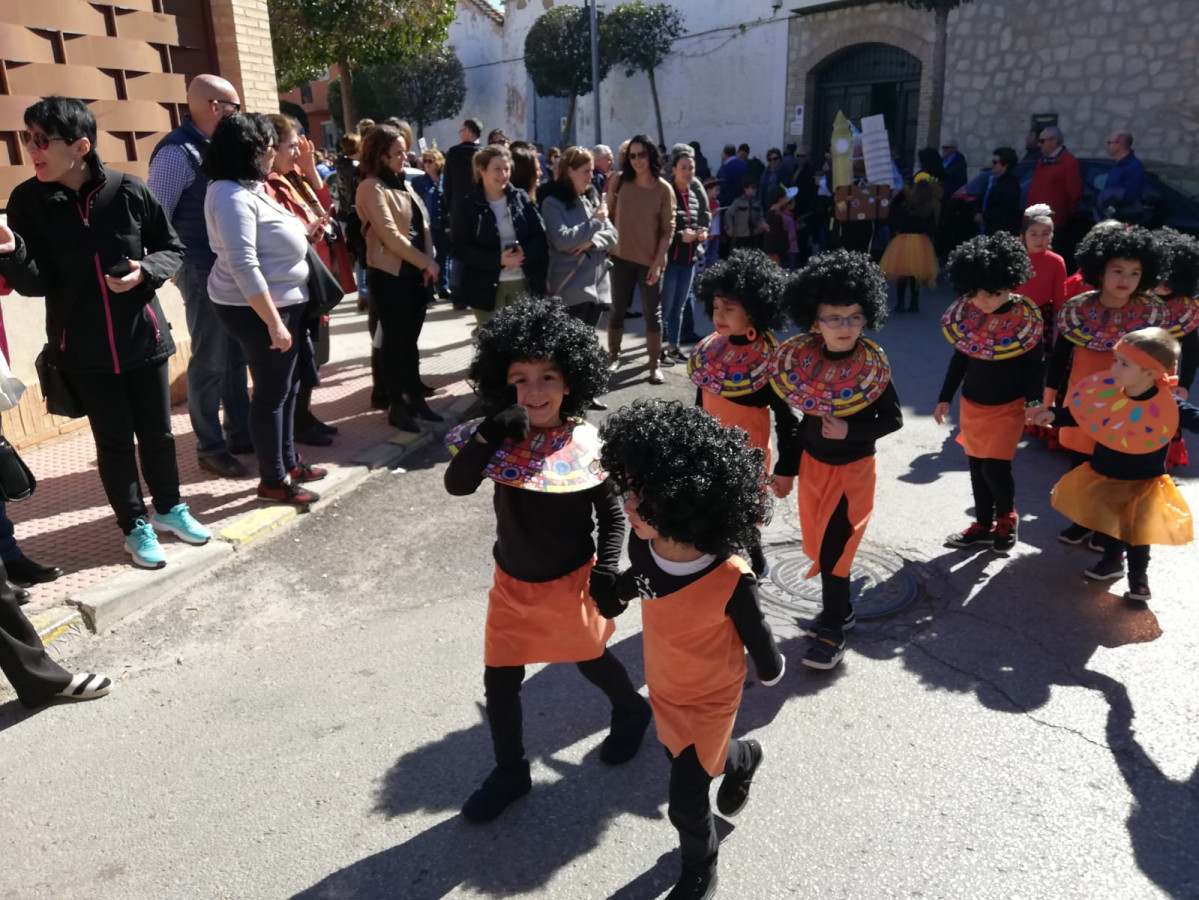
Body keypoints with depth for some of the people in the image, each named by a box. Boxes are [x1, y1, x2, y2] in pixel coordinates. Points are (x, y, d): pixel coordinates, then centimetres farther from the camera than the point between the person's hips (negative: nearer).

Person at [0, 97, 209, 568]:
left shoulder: (128, 191, -10)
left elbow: (172, 248, 2)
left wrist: (146, 271, -18)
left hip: (143, 336, 0)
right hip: (84, 349, 0)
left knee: (157, 431, 13)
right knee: (114, 440, 9)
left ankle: (169, 507, 36)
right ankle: (135, 526, 27)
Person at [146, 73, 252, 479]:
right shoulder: (177, 152, -14)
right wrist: (173, 265, -10)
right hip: (203, 272, -8)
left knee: (235, 355, 14)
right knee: (210, 361, -1)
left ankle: (240, 434, 26)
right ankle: (210, 448, 10)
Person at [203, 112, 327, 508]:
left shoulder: (249, 187, 12)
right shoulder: (232, 196, -20)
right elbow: (243, 266, -26)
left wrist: (303, 233, 12)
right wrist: (274, 323, -27)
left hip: (282, 302, 10)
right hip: (257, 309, -10)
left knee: (287, 387, 17)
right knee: (271, 392, -2)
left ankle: (288, 461, 30)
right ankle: (273, 481, 9)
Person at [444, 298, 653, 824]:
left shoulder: (589, 446, -18)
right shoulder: (499, 439, -12)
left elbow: (612, 514, -8)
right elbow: (457, 484, -25)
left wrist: (606, 569, -15)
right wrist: (488, 434, -35)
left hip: (570, 581, -2)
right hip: (512, 582, 3)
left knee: (589, 659, 21)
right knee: (500, 681, 9)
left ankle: (631, 711, 53)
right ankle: (510, 771, 33)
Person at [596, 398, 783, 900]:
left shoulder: (730, 581, -38)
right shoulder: (643, 545, -25)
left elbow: (755, 632, -17)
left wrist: (770, 670, 1)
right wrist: (612, 598, 16)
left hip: (710, 697, -5)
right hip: (662, 686, 5)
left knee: (685, 801, 8)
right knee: (682, 758, 29)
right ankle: (742, 759, 64)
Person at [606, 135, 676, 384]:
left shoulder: (664, 189, -7)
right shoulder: (619, 181, -3)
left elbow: (668, 230, -6)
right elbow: (609, 214, 6)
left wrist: (658, 261, -12)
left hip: (650, 260, -1)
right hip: (621, 256, 1)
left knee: (652, 312, 4)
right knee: (618, 309, 10)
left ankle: (655, 364, 13)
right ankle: (613, 356, 25)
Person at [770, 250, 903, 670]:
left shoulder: (873, 367, -17)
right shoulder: (801, 359, -9)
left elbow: (893, 420, -9)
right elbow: (794, 410, 3)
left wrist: (849, 432, -24)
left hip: (853, 467, -4)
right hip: (812, 462, 4)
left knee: (834, 546, -3)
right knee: (818, 541, 15)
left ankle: (833, 630, 14)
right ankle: (840, 609, 37)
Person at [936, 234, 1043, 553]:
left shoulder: (1024, 317, -15)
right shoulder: (965, 314, -5)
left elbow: (1035, 364, -6)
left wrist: (1034, 401, -14)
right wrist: (945, 398, 8)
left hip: (1009, 406, -4)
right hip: (971, 404, 4)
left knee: (995, 467, -8)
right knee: (977, 466, 12)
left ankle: (1007, 518, 21)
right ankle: (984, 525, 27)